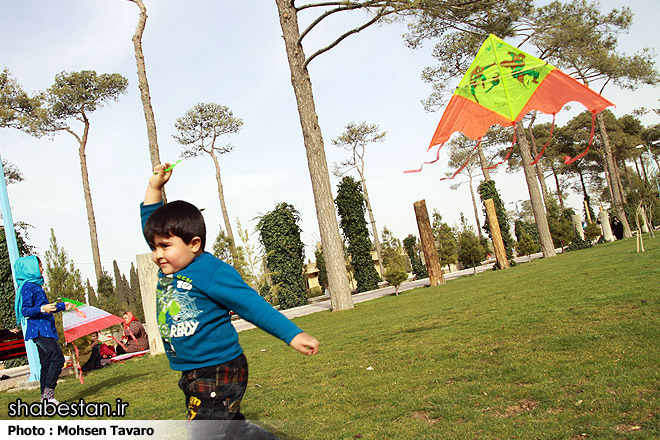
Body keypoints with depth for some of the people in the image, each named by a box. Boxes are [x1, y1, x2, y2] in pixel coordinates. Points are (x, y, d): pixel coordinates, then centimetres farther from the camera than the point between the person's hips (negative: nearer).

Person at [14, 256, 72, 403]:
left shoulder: (36, 285, 19)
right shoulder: (28, 287, -10)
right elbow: (25, 311, -16)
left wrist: (62, 306, 36)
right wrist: (42, 309, -31)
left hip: (45, 329, 10)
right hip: (39, 329, -10)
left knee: (46, 364, 9)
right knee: (58, 357, -16)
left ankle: (45, 396, 12)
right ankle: (48, 392, -13)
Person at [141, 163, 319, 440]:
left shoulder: (212, 272, -14)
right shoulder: (168, 269, 8)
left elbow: (253, 306, -15)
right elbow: (151, 221, 20)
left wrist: (293, 335, -18)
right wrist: (154, 187, 13)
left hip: (220, 372, -8)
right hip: (191, 376, 8)